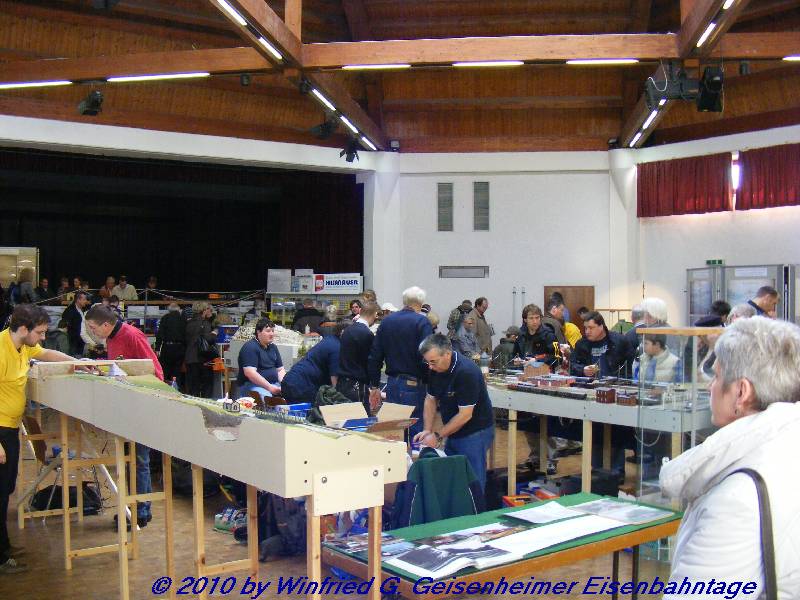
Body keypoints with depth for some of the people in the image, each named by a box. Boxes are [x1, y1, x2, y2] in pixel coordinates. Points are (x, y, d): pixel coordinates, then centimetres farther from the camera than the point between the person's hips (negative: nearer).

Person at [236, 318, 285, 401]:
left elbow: (280, 369, 20)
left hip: (274, 384, 7)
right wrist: (269, 387, -22)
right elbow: (250, 373, -18)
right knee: (266, 397, -38)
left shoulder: (273, 347, 18)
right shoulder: (250, 347, -7)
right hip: (252, 385, -7)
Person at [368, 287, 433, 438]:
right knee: (416, 430, 0)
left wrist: (374, 387, 15)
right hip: (413, 385, -6)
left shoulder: (386, 321, 8)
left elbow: (375, 356, 10)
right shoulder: (422, 322, -9)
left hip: (392, 384, 6)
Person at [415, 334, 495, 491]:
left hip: (475, 432, -7)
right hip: (454, 431, 7)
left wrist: (438, 436, -19)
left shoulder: (467, 373, -26)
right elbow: (431, 399, 10)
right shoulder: (436, 369, -1)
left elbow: (465, 414, -24)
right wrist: (427, 430, -2)